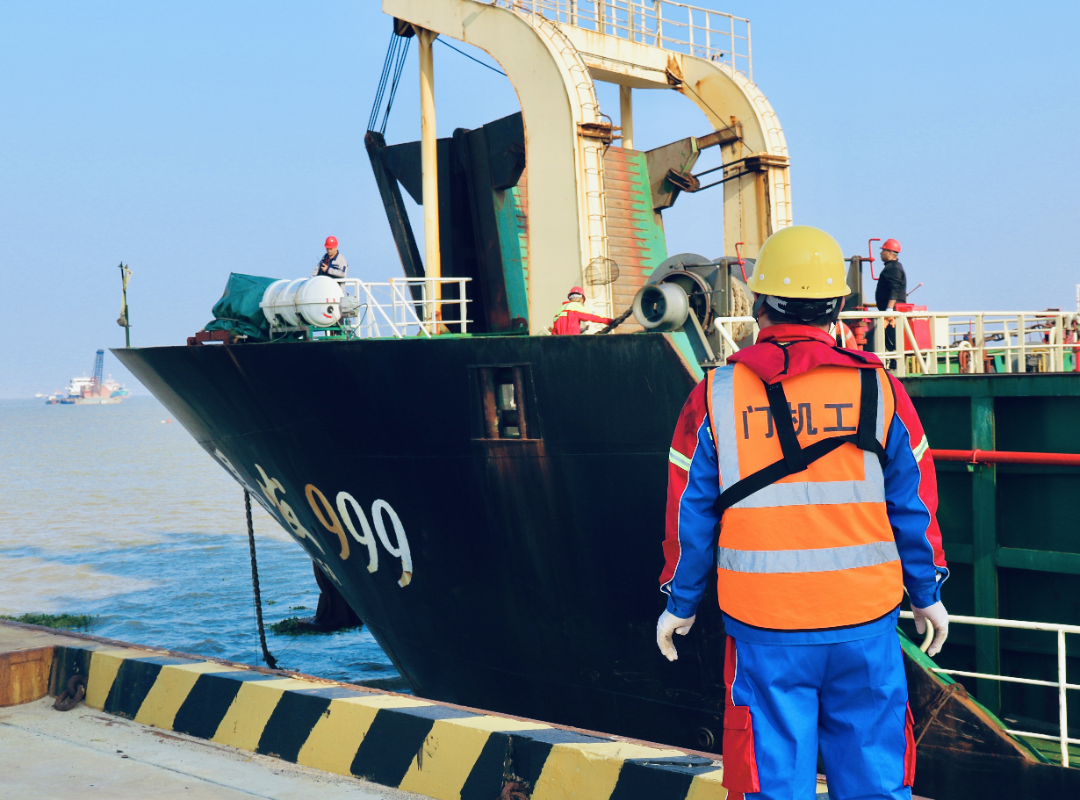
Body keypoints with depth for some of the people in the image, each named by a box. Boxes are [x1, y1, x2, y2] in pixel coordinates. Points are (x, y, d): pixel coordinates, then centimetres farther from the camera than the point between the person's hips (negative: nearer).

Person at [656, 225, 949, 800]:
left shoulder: (717, 393, -4)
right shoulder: (878, 387, -3)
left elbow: (691, 512, 1)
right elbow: (913, 503, 3)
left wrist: (680, 603, 13)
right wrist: (928, 594, 16)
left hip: (764, 630, -1)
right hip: (865, 623, 1)